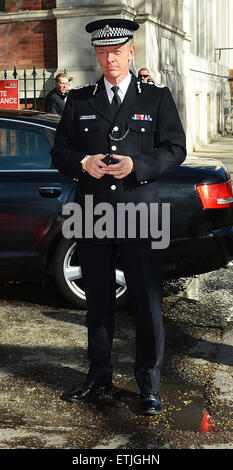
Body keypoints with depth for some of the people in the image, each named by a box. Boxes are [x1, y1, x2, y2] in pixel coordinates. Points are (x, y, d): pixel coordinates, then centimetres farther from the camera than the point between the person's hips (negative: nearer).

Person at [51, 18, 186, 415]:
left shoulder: (157, 98, 7)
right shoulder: (78, 101, 12)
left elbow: (175, 150, 1)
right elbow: (59, 152, 11)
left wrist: (136, 166, -15)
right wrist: (83, 163, -11)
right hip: (92, 215, 2)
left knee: (147, 303, 1)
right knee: (97, 300, 12)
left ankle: (149, 385, 15)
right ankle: (99, 377, 26)